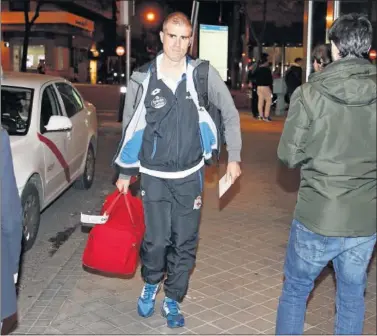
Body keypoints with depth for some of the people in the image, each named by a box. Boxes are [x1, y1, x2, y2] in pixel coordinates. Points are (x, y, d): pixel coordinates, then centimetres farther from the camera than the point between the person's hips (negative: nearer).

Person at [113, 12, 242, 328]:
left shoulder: (203, 74, -7)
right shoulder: (142, 78, -5)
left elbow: (230, 114, 4)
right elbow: (130, 126, 5)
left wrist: (234, 157, 0)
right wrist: (125, 172, 8)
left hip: (190, 175, 1)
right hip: (153, 176, -1)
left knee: (185, 243, 6)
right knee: (157, 240, -5)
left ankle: (172, 299, 27)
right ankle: (151, 285, 27)